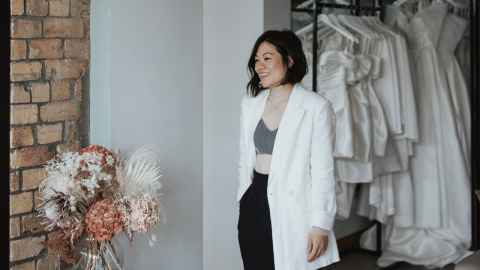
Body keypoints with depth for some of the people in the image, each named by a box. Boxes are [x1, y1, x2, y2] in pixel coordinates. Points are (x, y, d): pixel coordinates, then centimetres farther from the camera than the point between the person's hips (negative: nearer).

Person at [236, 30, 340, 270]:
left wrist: (321, 225, -12)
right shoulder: (250, 104, 9)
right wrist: (244, 202, 16)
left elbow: (323, 171, -10)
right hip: (254, 205, 6)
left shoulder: (316, 107, -9)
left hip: (292, 207, -5)